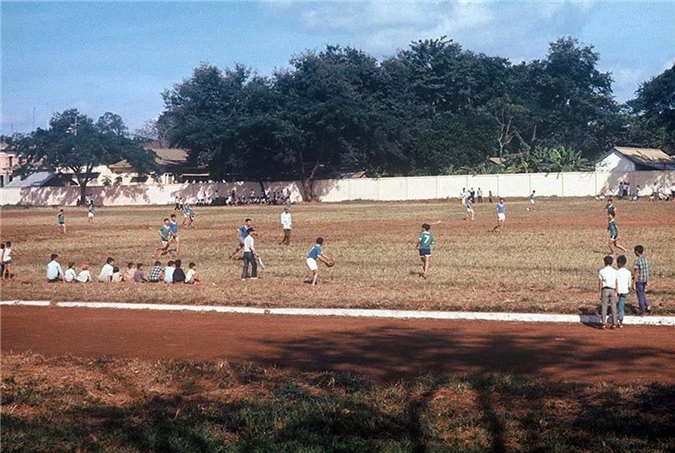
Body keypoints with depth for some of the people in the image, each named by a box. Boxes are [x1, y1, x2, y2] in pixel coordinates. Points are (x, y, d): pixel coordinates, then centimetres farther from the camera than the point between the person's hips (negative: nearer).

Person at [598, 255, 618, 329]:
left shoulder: (602, 271, -2)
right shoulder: (615, 271, 3)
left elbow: (600, 283, -2)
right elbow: (616, 283, 0)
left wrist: (600, 293, 4)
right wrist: (616, 292, 5)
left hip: (605, 289, -2)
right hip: (612, 290, 2)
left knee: (604, 307, 0)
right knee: (613, 307, 5)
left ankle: (603, 324, -1)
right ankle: (614, 323, 5)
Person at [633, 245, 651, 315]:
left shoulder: (637, 260, -19)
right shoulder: (646, 259, 3)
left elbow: (636, 273, -18)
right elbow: (647, 271, 10)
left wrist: (634, 284, -13)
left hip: (639, 280, -7)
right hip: (645, 280, 7)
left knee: (640, 296, 5)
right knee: (642, 294, 25)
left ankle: (642, 311, 13)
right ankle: (647, 306, 18)